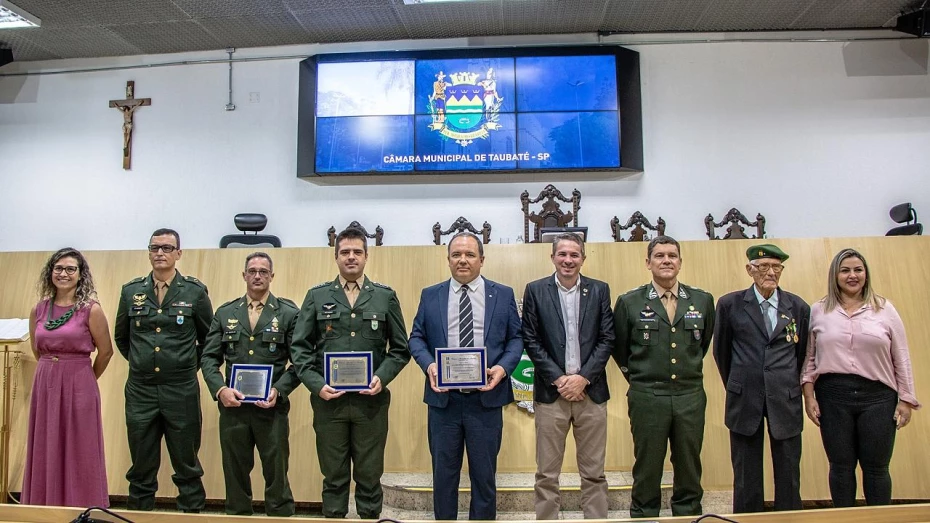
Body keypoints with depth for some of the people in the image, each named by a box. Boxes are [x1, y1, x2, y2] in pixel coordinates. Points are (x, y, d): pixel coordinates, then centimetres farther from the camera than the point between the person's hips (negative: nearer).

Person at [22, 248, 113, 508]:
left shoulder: (91, 310, -8)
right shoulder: (39, 309, 5)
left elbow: (105, 351, -1)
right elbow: (37, 349, 20)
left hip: (79, 388, -5)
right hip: (44, 386, 5)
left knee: (78, 456, 3)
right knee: (45, 455, 11)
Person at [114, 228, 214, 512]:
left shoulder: (195, 291, -3)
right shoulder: (131, 291, 4)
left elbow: (208, 337, 7)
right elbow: (121, 337, 18)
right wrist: (140, 362, 15)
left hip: (181, 390, -2)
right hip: (140, 390, 2)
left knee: (187, 465, 7)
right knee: (141, 468, 12)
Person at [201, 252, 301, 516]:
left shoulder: (288, 313, 0)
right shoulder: (225, 312, 9)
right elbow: (209, 357, 6)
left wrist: (279, 390, -16)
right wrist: (220, 389, -10)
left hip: (271, 407, -2)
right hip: (232, 406, 3)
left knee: (276, 475, 5)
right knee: (235, 474, 13)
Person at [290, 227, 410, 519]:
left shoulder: (386, 297, 5)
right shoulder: (317, 296, 6)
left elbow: (400, 349, 5)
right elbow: (300, 347, 3)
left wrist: (382, 377, -10)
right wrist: (316, 384, -9)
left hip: (371, 400, 0)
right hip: (328, 399, 0)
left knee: (369, 476, 9)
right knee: (333, 476, 11)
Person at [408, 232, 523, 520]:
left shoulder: (503, 294, 4)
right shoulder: (430, 295, 6)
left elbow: (516, 338, 4)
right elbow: (417, 338, 6)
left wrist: (503, 368, -14)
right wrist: (429, 365, -13)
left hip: (486, 398, -1)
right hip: (443, 398, 1)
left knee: (484, 474, 11)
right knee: (444, 473, 13)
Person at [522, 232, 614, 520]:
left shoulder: (600, 290, 6)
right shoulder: (535, 290, 3)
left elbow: (607, 339, 2)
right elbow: (531, 340, -1)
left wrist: (583, 378, -8)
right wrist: (558, 378, -9)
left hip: (591, 391, 1)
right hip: (551, 391, -1)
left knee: (594, 472, 9)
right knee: (547, 473, 6)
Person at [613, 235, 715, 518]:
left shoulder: (703, 300, 4)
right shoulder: (629, 302, -3)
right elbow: (619, 348, 9)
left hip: (690, 397, 3)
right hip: (647, 398, -2)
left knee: (690, 472, 12)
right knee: (647, 473, 7)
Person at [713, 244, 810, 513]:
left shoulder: (798, 307, 3)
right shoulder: (730, 304, -2)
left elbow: (803, 353, 13)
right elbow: (721, 350, 8)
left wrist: (790, 386, 14)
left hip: (786, 400, 1)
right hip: (745, 400, -1)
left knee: (789, 473, 8)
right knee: (746, 476, 8)